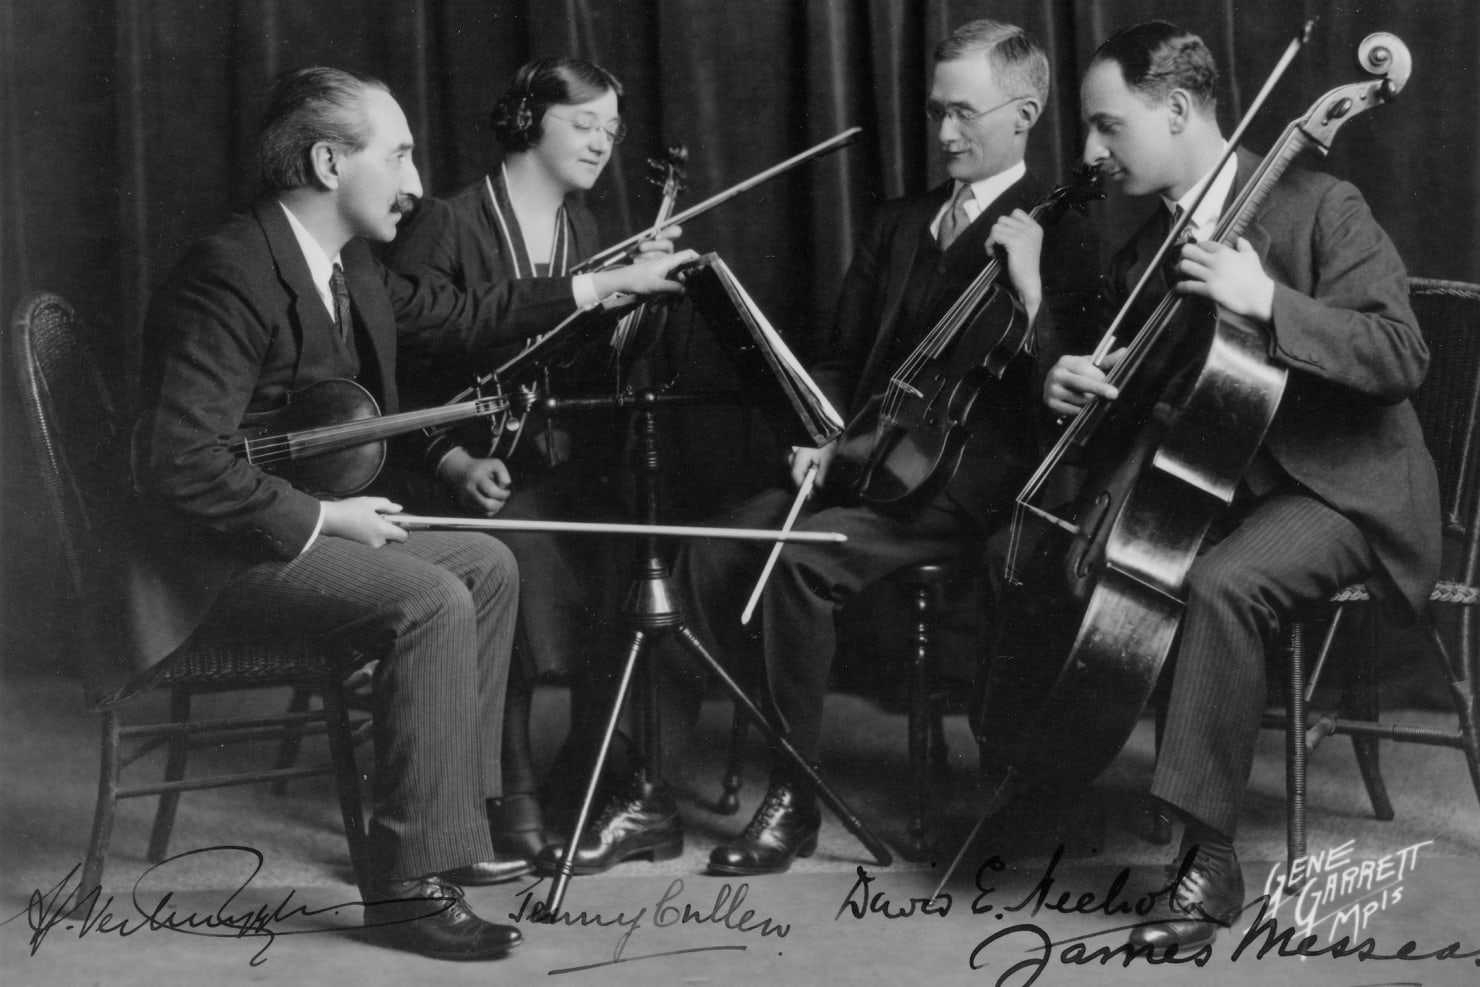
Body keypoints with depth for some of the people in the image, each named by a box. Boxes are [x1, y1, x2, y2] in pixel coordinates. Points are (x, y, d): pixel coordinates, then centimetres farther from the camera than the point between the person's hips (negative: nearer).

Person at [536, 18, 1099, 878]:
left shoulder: (1058, 236, 0)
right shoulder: (898, 224, 20)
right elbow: (843, 358, 23)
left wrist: (1030, 283, -25)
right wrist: (824, 436, 4)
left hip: (964, 482, -6)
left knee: (802, 558, -30)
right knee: (710, 551, -17)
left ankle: (795, 800, -16)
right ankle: (652, 797, -13)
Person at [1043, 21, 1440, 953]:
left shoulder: (1319, 208, -12)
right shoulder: (1143, 250, 8)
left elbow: (1402, 355, -20)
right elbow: (1125, 381, 18)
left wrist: (1268, 301, -31)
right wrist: (1067, 380, -6)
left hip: (1345, 489, -7)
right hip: (1218, 483, 7)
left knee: (1222, 585, -35)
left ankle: (1210, 858, -26)